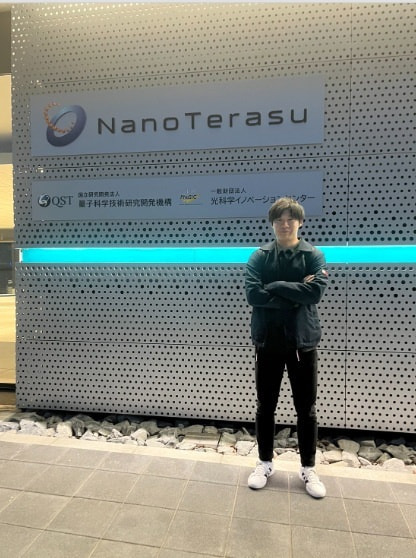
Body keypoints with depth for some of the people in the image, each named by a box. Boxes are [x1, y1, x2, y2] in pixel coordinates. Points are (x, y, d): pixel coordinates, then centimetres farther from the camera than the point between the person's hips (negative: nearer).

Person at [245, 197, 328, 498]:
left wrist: (276, 285, -14)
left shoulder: (314, 256, -1)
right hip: (268, 342, 1)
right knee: (266, 407, 12)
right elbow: (253, 294, -14)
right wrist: (295, 295, -16)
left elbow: (315, 293, -17)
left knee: (306, 409, 11)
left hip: (302, 342, 0)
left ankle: (308, 468, 31)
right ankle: (265, 463, 32)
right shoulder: (259, 257, 0)